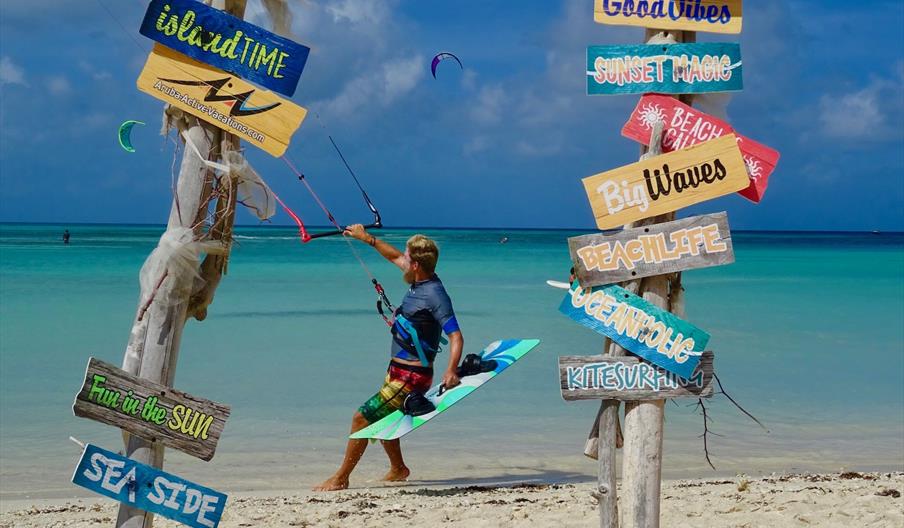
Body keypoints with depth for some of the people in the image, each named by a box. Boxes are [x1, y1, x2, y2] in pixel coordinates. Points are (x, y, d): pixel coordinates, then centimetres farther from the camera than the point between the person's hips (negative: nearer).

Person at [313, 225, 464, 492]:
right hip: (398, 371, 10)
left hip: (410, 378, -10)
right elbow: (395, 257, 23)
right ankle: (398, 469, 44)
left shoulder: (435, 295, -23)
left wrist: (451, 370, -43)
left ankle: (340, 478, -2)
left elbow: (456, 335, -29)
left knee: (362, 418, -10)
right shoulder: (421, 280, 3)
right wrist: (368, 239, 26)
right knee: (379, 418, 26)